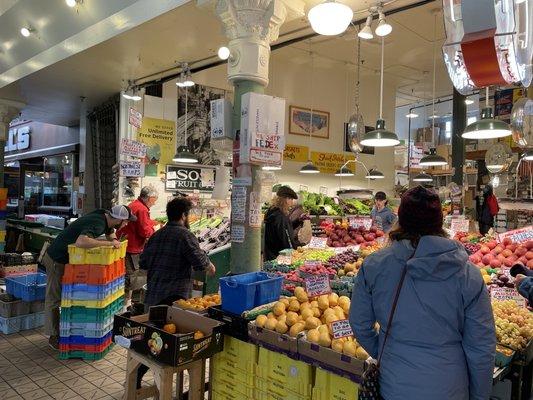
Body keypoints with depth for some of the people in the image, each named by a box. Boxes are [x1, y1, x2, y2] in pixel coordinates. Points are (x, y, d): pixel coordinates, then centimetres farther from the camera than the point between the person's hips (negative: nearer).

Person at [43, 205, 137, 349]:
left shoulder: (105, 217, -4)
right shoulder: (97, 224, -32)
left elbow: (110, 233, 16)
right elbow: (81, 242, -50)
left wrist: (113, 239, -7)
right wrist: (108, 243, -39)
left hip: (68, 257, 9)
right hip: (57, 259, -9)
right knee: (54, 298, 1)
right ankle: (53, 336, 12)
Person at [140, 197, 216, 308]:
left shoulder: (155, 235, 8)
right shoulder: (185, 235, -12)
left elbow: (143, 264, 14)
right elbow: (200, 262, -17)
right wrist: (209, 266, 4)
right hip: (176, 295, -7)